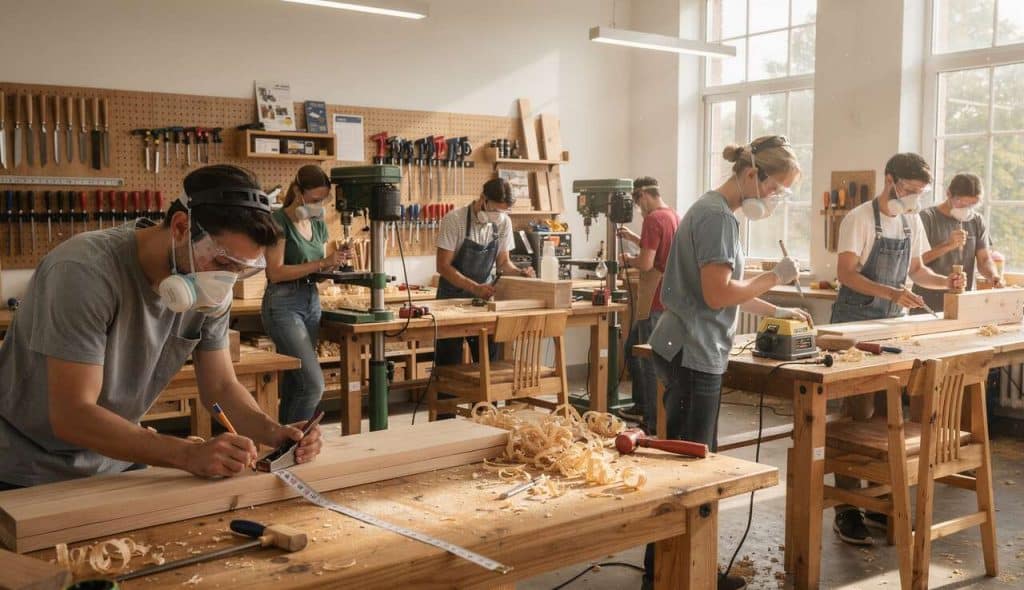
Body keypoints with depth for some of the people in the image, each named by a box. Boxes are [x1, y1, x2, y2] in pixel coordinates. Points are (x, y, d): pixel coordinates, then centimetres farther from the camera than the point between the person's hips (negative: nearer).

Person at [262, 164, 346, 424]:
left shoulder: (318, 224, 12)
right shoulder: (279, 220, -10)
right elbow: (276, 272, -17)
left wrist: (333, 264, -4)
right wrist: (321, 263, -21)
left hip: (312, 303, 8)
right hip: (283, 305, -7)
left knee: (294, 384, 11)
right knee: (313, 383, -14)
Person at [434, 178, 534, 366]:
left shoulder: (504, 222, -4)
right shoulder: (454, 220, -19)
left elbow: (503, 262, 6)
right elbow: (443, 266, -19)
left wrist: (519, 272, -16)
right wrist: (475, 288, -29)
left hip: (484, 294, 4)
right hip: (452, 296, -4)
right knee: (450, 364, 1)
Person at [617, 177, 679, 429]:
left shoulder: (653, 219, -17)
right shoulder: (674, 216, 12)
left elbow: (646, 263, -23)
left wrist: (628, 259, -4)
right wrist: (633, 238, 26)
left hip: (655, 304, -9)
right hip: (666, 299, 9)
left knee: (651, 362, -1)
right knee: (632, 349, 22)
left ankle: (655, 425, 5)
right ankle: (642, 406, 30)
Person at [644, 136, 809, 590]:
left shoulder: (716, 211, 16)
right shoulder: (718, 216, -15)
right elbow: (717, 294, -20)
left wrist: (776, 311, 20)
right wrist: (774, 277, -9)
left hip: (694, 353, 10)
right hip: (693, 355, -10)